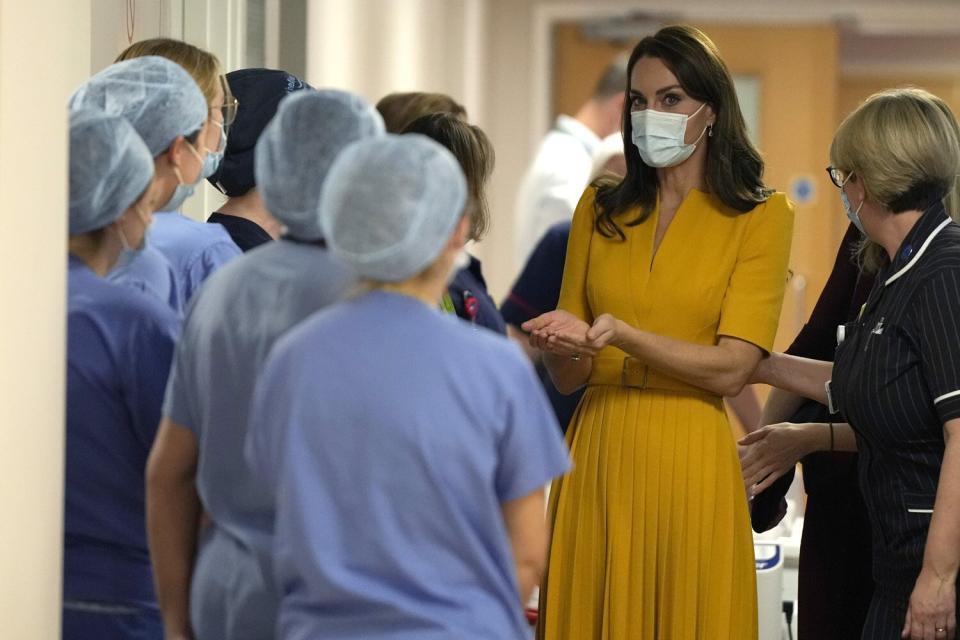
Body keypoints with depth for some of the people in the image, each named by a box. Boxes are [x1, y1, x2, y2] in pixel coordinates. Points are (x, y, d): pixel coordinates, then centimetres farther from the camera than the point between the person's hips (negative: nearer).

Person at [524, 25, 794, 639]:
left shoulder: (762, 215, 0)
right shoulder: (601, 209, 12)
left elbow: (731, 370, -9)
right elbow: (569, 377, 11)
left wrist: (621, 335, -21)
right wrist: (561, 346, -12)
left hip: (690, 457, -3)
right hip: (597, 452, 3)